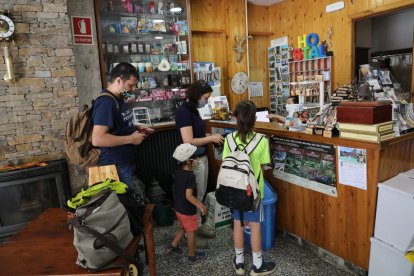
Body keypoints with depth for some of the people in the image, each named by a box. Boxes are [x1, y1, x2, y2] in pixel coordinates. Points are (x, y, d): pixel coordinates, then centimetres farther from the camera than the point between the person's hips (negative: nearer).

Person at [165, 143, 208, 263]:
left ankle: (173, 246, 38)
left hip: (178, 208, 8)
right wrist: (201, 206, -20)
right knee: (191, 233, 11)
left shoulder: (178, 171, -2)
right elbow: (189, 196, -30)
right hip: (188, 210, -7)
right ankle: (192, 256, 28)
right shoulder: (190, 176, -28)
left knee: (183, 228, 28)